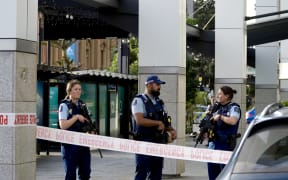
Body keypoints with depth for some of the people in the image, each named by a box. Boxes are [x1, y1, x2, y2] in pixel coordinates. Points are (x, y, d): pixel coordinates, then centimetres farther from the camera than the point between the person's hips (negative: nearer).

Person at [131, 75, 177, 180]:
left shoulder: (159, 102, 16)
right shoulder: (139, 100, -7)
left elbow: (164, 121, 22)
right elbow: (139, 120, -20)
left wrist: (171, 130, 2)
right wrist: (158, 123, -14)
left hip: (158, 143, 8)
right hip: (144, 144, -7)